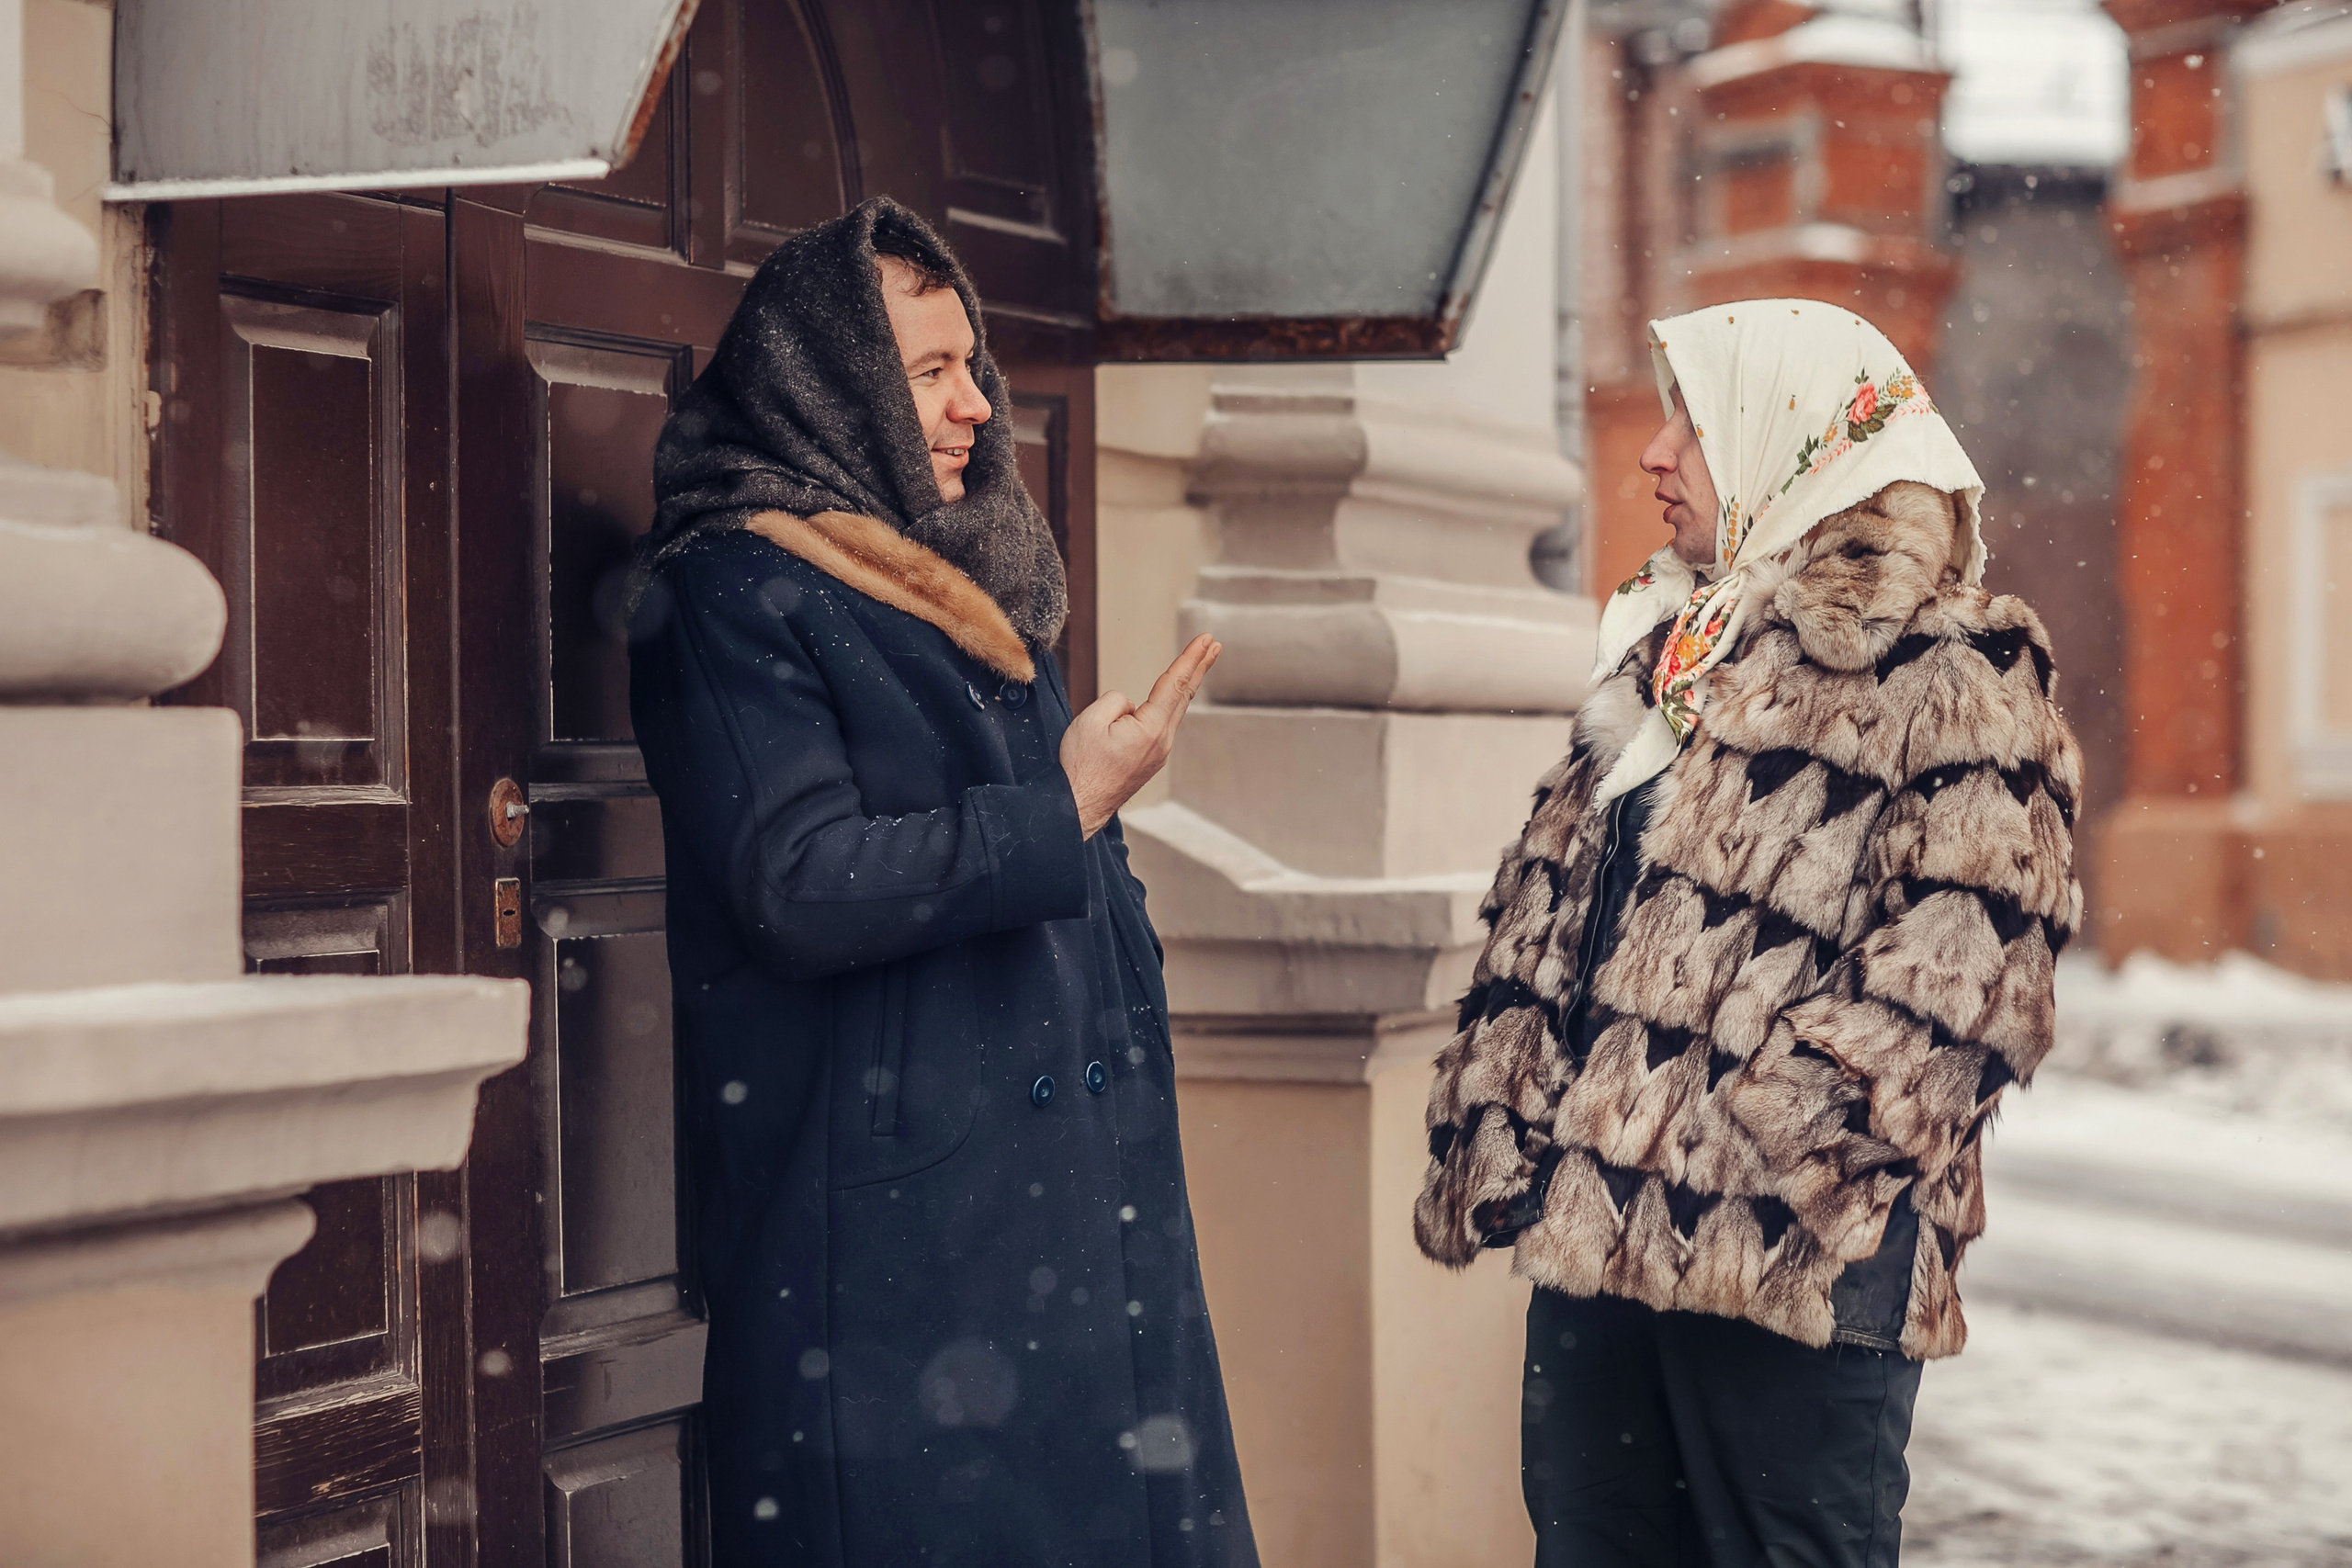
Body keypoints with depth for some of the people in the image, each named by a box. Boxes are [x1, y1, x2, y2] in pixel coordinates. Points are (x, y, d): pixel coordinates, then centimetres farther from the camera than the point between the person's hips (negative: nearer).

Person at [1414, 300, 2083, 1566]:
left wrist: (1760, 1163, -21)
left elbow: (1957, 982, -16)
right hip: (1589, 1227, 8)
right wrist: (1495, 1135, 10)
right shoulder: (1661, 647, 19)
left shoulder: (1955, 675, -7)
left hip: (1786, 1258, -8)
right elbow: (1543, 912, 20)